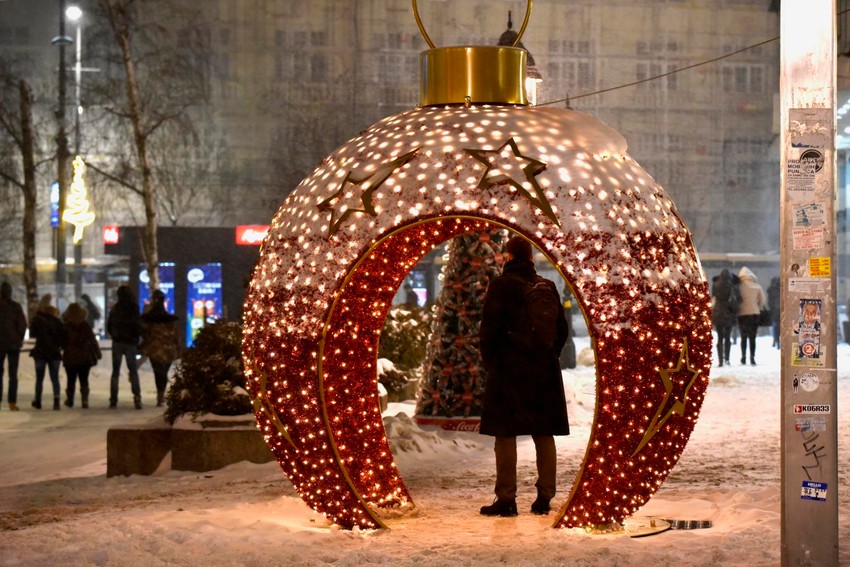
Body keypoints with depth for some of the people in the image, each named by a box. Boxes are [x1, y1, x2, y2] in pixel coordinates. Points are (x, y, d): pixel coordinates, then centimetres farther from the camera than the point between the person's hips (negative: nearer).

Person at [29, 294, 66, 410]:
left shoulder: (36, 320, -2)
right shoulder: (56, 321, 0)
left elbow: (32, 334, 5)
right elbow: (63, 336, -2)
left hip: (40, 352, -1)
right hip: (54, 352, 1)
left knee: (39, 378, 11)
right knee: (55, 378, 3)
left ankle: (38, 401, 17)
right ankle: (56, 399, -13)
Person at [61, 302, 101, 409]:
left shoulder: (65, 327, -6)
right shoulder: (85, 326, -3)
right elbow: (93, 340, -2)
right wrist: (98, 353, 5)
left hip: (70, 358, -1)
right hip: (85, 357, 1)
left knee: (71, 380, 11)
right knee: (84, 381, 5)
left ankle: (70, 400, 18)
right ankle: (85, 401, -4)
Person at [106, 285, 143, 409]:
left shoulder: (115, 308, -1)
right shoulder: (133, 308, -10)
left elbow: (109, 326, 6)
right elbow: (138, 326, -9)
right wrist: (136, 340, 8)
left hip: (117, 343, 2)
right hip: (130, 343, -2)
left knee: (115, 371, 9)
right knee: (133, 370, 6)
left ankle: (113, 400, 4)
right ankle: (137, 396, -12)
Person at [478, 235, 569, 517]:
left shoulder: (500, 285, -7)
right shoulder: (548, 287, 7)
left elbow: (490, 327, -11)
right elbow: (562, 328, 9)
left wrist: (489, 360, 2)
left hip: (508, 369, -4)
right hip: (544, 372, 5)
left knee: (505, 433, 0)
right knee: (544, 434, 9)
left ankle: (506, 499, -1)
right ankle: (544, 497, 11)